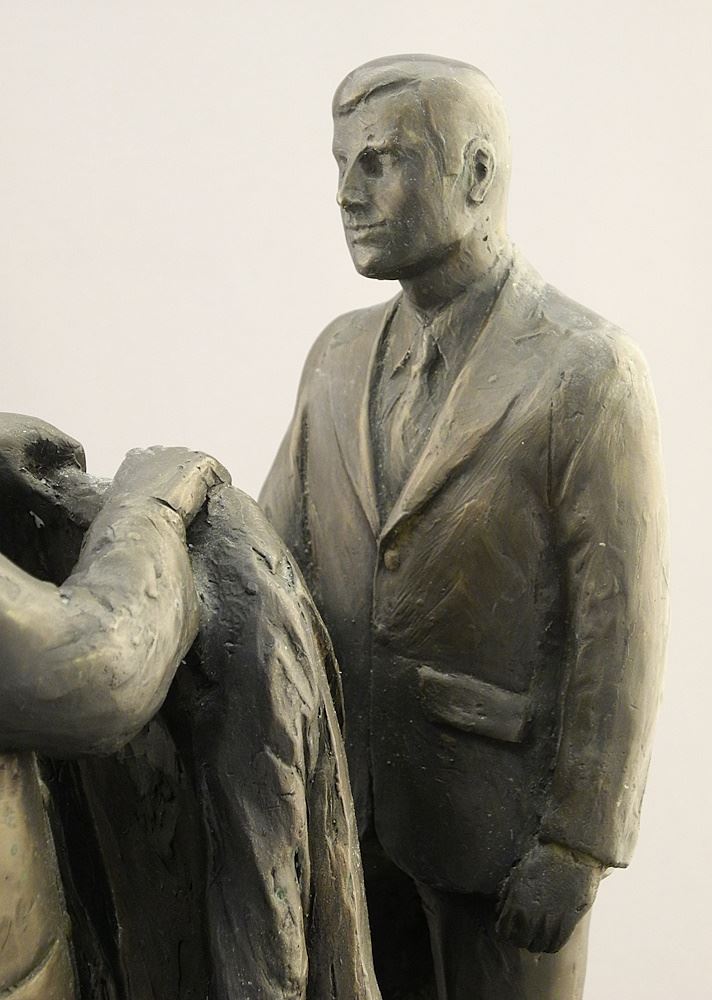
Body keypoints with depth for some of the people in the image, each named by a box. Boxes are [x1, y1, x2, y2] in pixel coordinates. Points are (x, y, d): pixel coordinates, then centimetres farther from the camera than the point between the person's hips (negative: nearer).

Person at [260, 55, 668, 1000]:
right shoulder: (340, 353, 5)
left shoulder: (587, 372, -14)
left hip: (500, 813, -5)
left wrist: (578, 847, -13)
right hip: (350, 797, 5)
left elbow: (619, 629, -14)